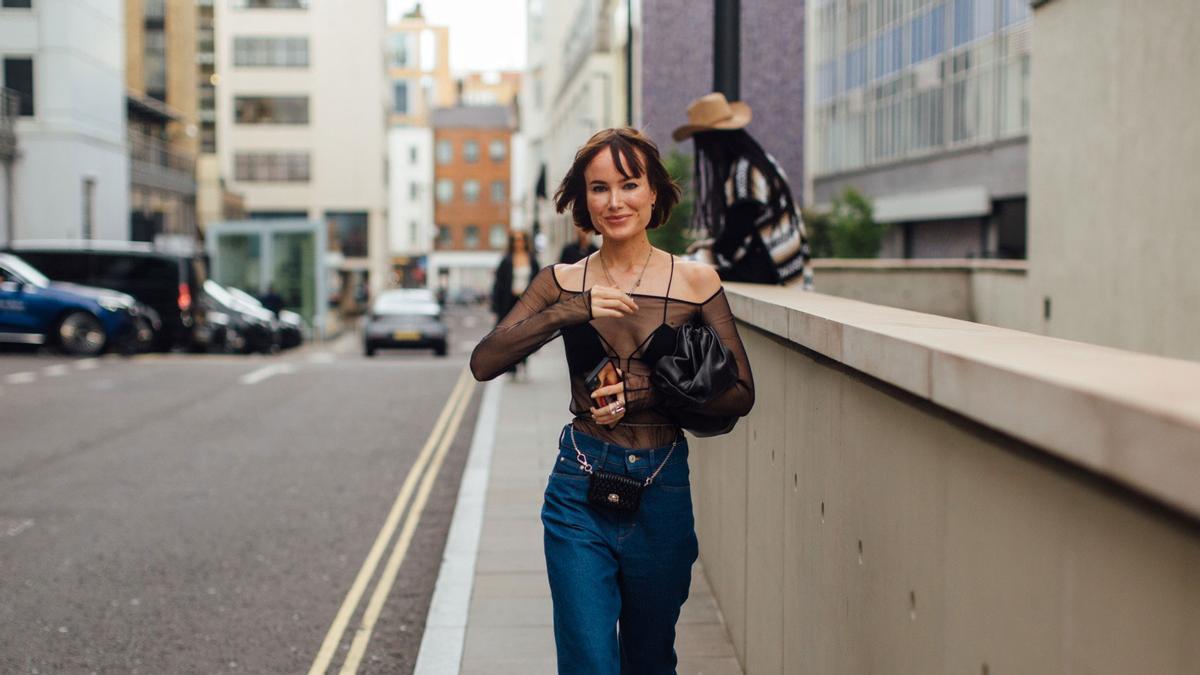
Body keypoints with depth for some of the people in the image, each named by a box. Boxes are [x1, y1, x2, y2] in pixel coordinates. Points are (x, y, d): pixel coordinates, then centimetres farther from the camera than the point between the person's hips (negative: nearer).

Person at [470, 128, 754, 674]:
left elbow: (740, 395, -2)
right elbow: (483, 363, -9)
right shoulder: (563, 282, 1)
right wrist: (570, 311, -20)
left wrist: (648, 396, -15)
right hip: (580, 491, 0)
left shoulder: (695, 281, -1)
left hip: (662, 490, 1)